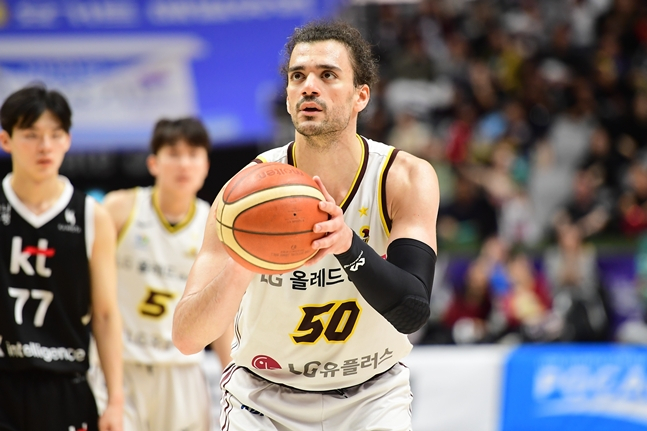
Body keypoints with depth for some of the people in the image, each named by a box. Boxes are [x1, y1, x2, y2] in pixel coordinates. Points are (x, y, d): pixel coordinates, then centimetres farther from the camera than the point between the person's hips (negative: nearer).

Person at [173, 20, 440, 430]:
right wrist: (240, 268, -45)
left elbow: (411, 313, -27)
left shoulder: (406, 178, -16)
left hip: (370, 396, 1)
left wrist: (348, 244, -45)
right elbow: (187, 337, -25)